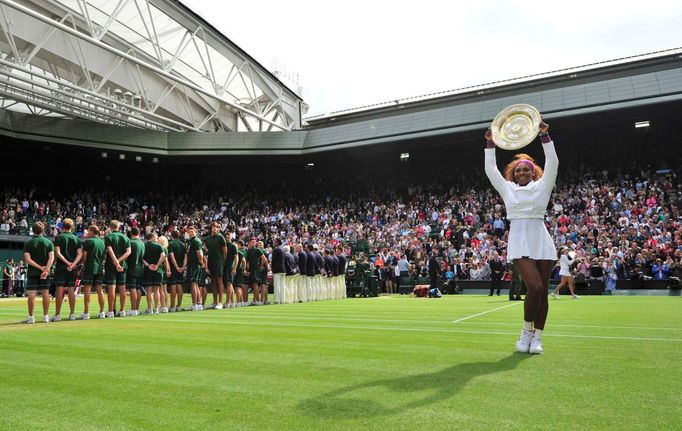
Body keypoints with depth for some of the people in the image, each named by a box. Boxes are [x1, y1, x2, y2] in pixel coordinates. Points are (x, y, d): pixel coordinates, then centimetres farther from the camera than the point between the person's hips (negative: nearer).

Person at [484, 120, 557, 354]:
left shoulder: (542, 186, 12)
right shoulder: (507, 188, 14)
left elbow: (552, 163, 2)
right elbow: (490, 169, 11)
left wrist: (544, 136, -4)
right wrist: (490, 143, 7)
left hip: (541, 241, 2)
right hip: (519, 242, -2)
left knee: (543, 291, 1)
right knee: (535, 287, -17)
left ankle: (537, 337, 10)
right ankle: (526, 331, 3)